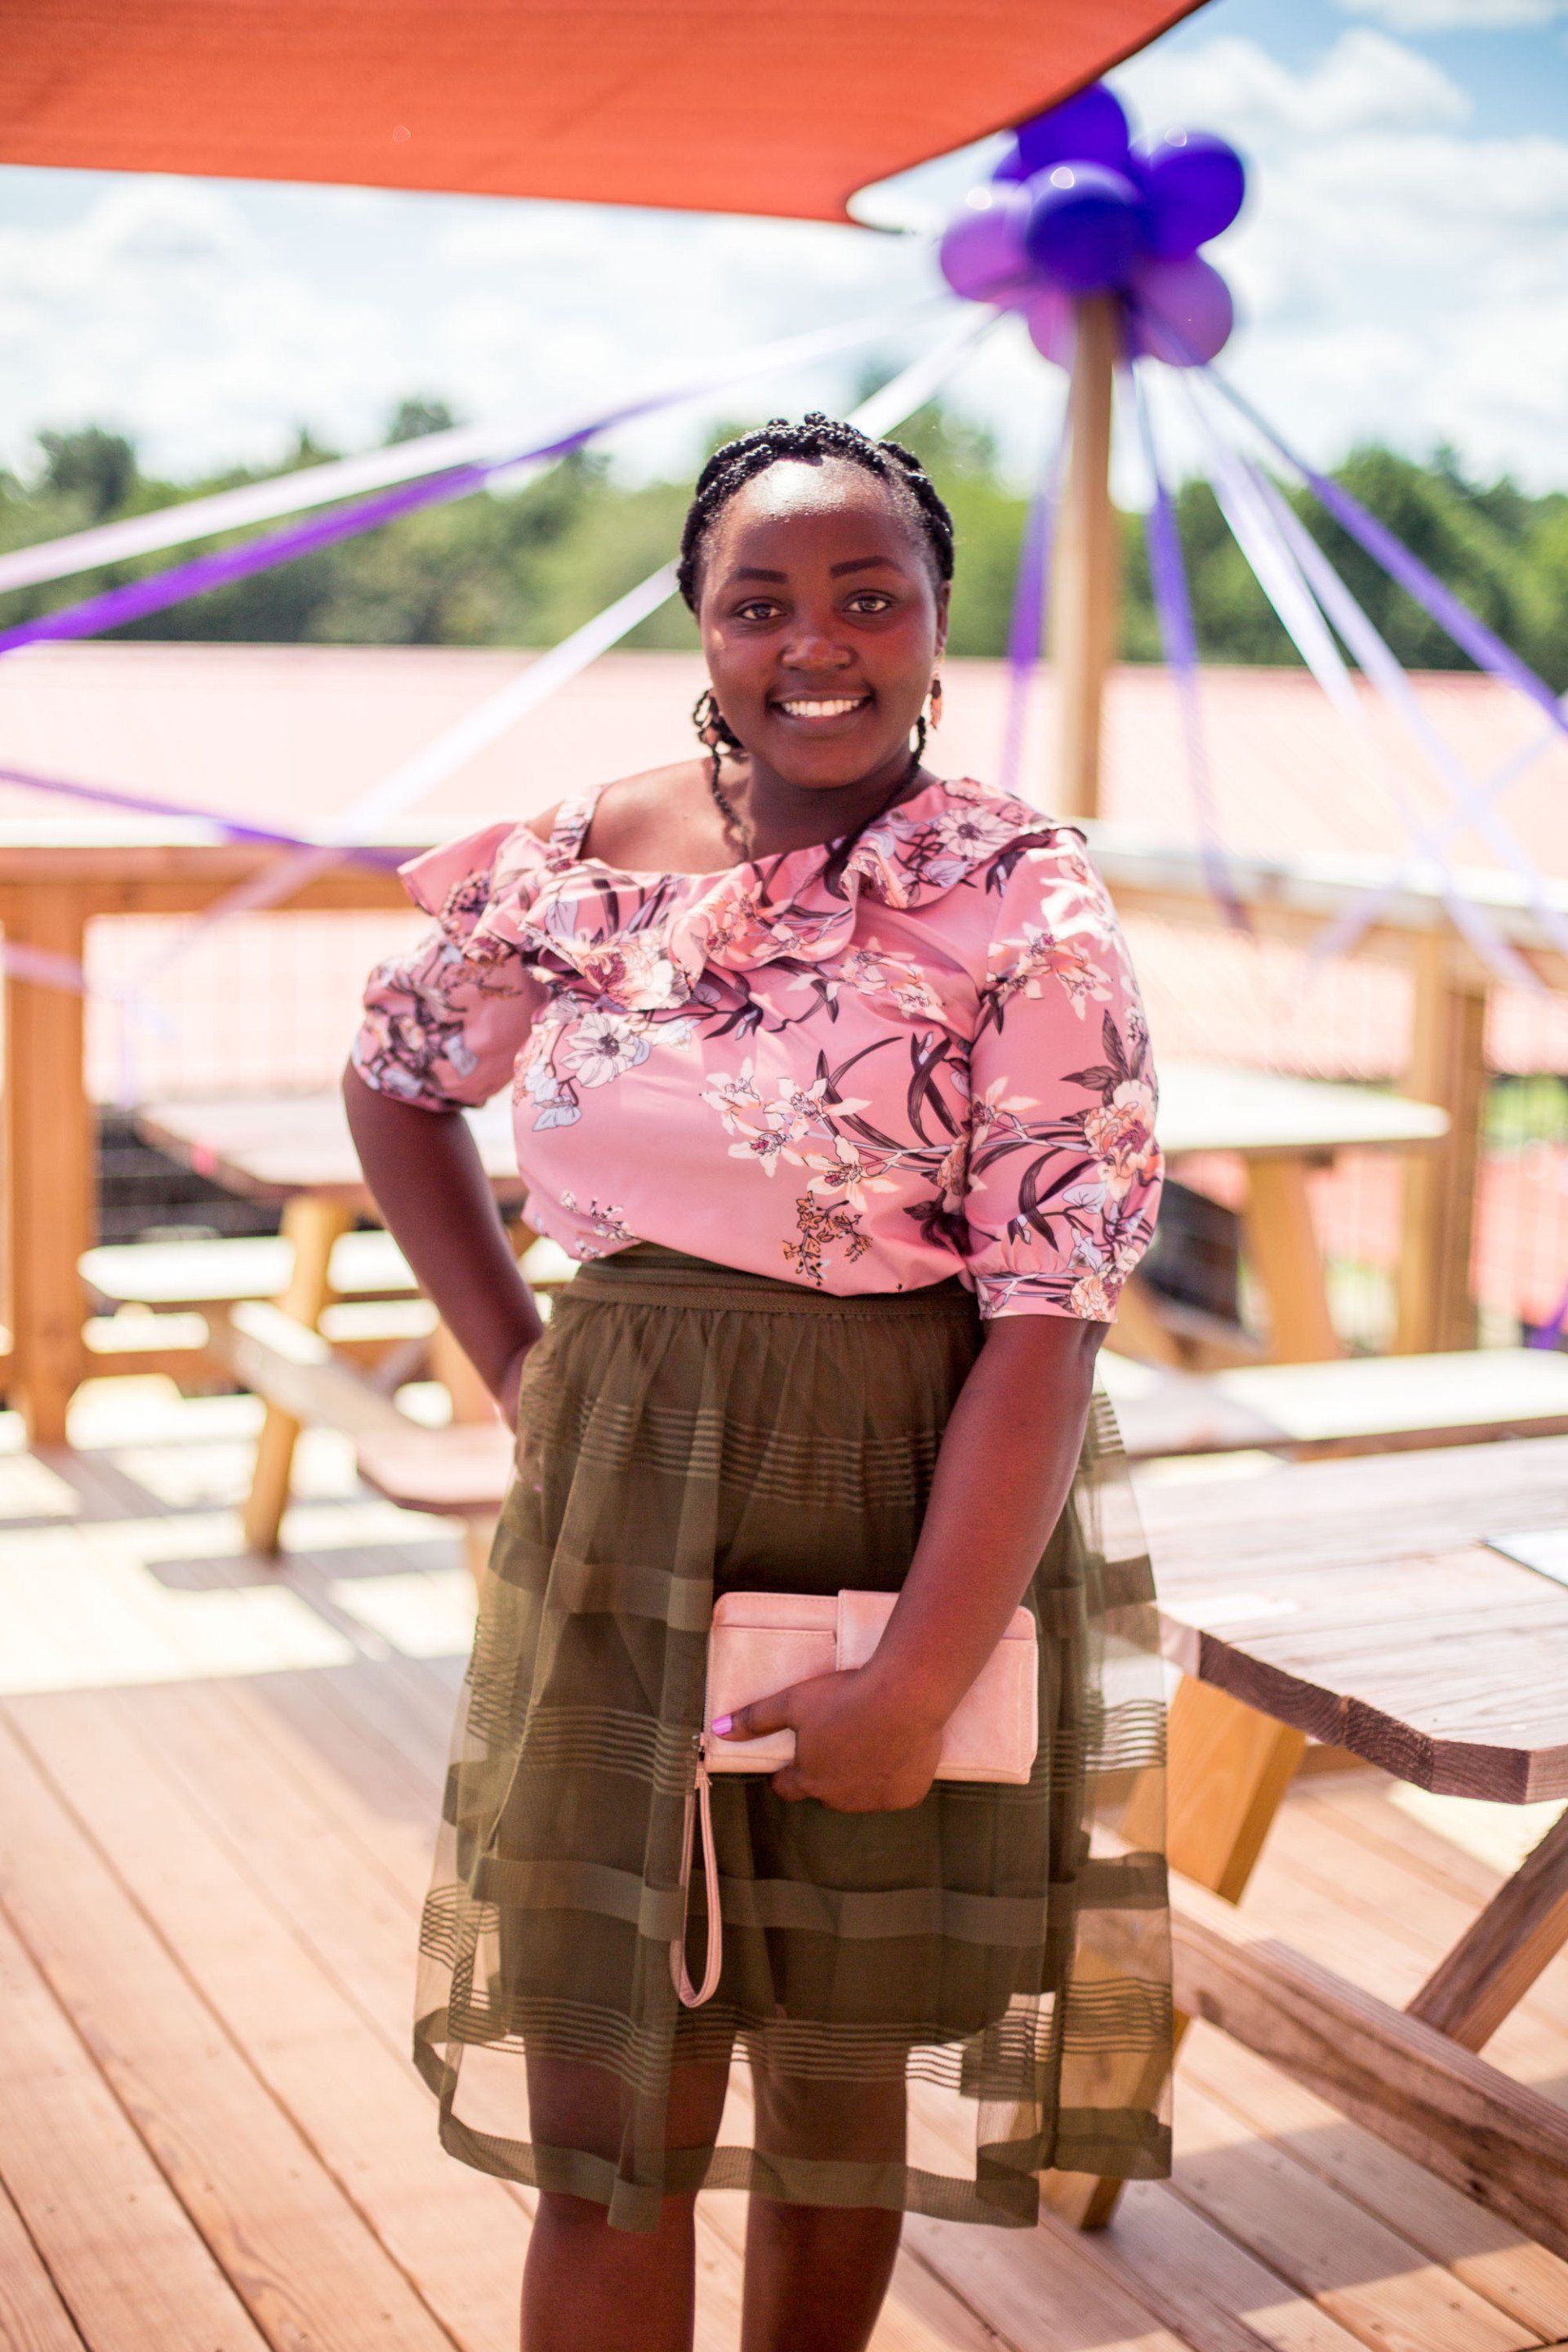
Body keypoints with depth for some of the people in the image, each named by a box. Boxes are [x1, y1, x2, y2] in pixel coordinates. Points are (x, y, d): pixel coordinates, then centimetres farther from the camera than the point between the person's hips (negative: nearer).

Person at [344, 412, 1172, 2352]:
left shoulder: (1025, 904, -10)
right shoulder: (585, 862, 0)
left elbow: (1045, 1312, -15)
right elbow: (397, 1082, 17)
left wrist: (918, 1676, -18)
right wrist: (517, 1360, 6)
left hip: (919, 1516, -2)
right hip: (624, 1515, 2)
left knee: (843, 2073, 15)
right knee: (606, 2113, 5)